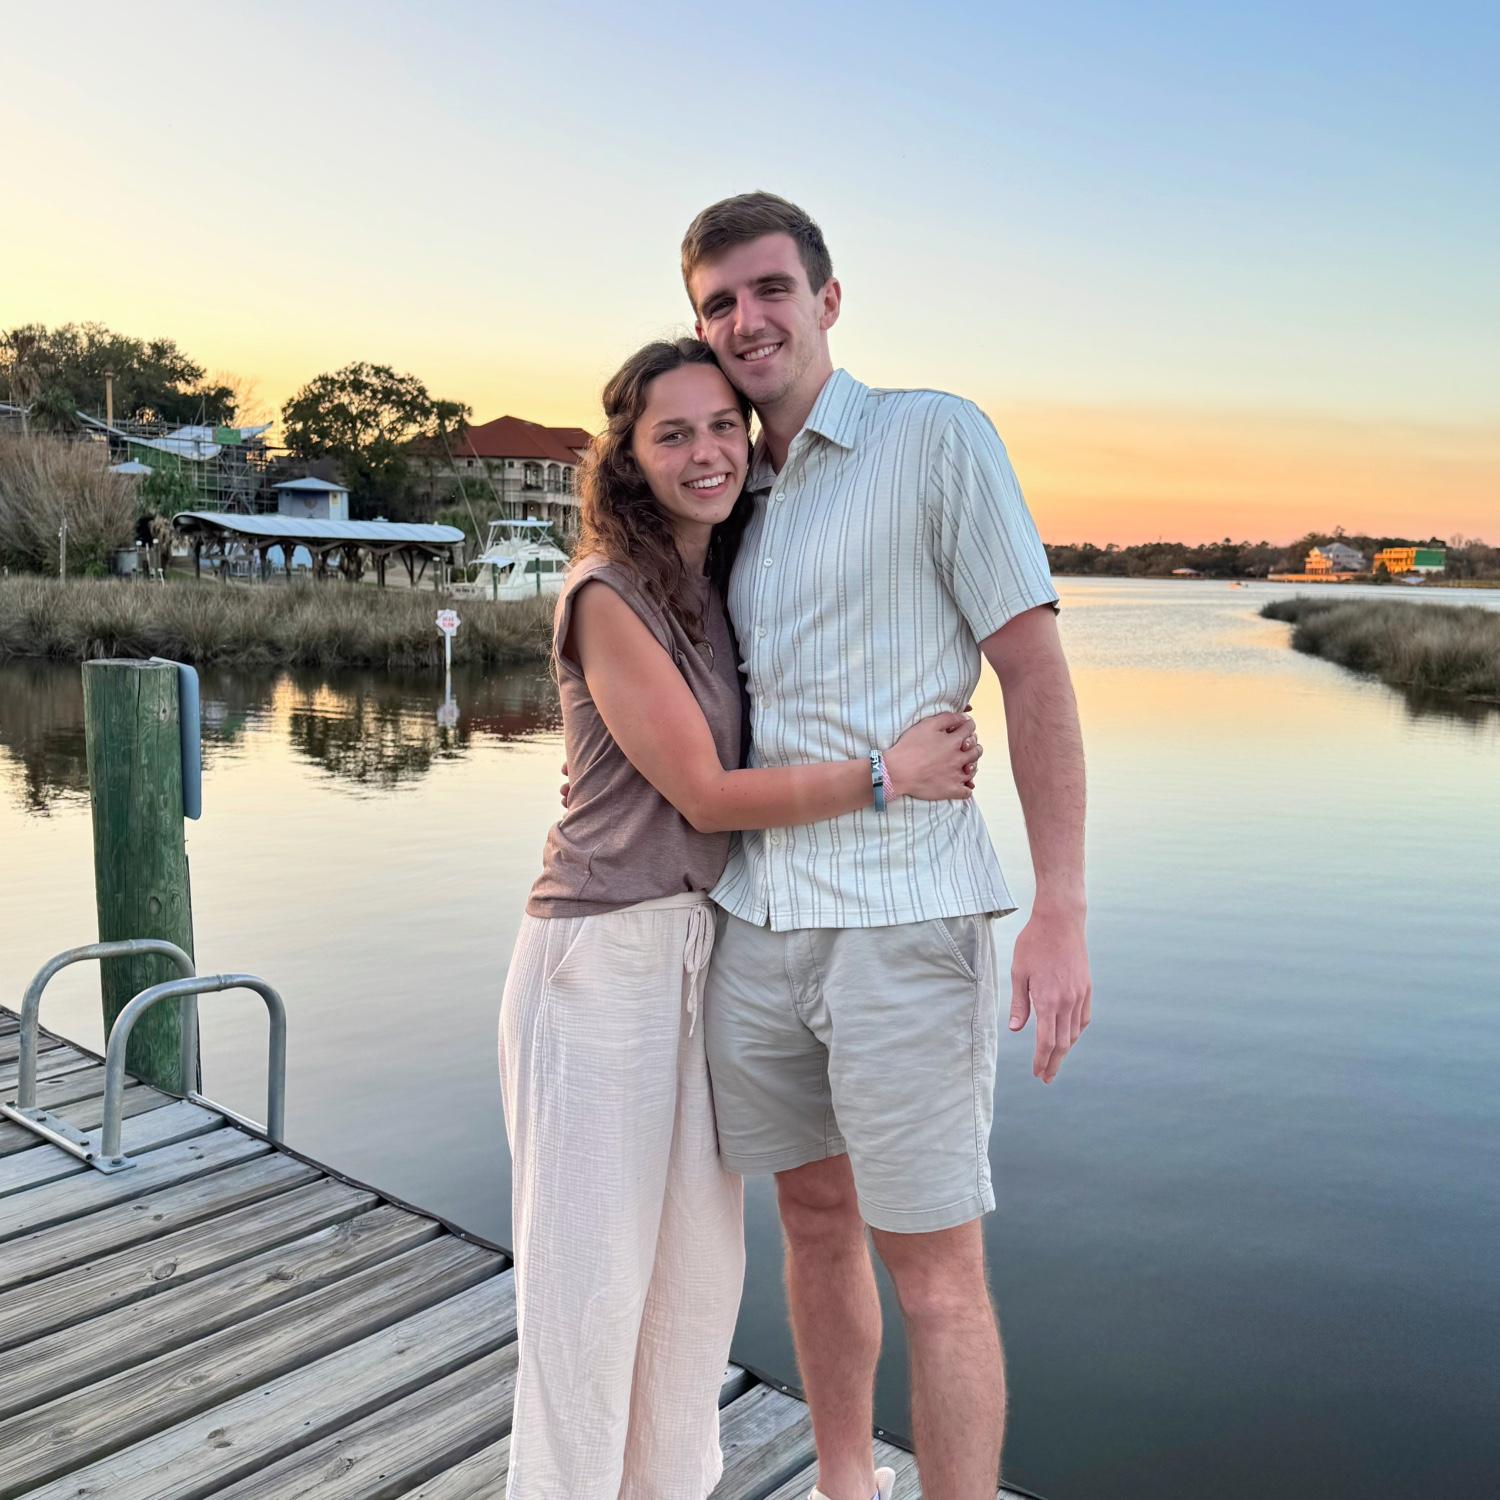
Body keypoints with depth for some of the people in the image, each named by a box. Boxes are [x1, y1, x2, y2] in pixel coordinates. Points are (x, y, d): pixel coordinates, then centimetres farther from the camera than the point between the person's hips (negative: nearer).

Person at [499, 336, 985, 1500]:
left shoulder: (728, 583, 10)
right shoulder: (609, 595, -12)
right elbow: (705, 794, -15)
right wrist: (887, 774, -15)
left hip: (706, 950, 7)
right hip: (604, 958, -7)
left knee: (701, 1255, 17)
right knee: (594, 1266, 4)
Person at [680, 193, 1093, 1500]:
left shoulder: (938, 436, -2)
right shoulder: (741, 496, 16)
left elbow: (1035, 669, -8)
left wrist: (1061, 910, -15)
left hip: (905, 916, -6)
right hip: (756, 917, 6)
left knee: (936, 1269, 2)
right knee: (817, 1220, 18)